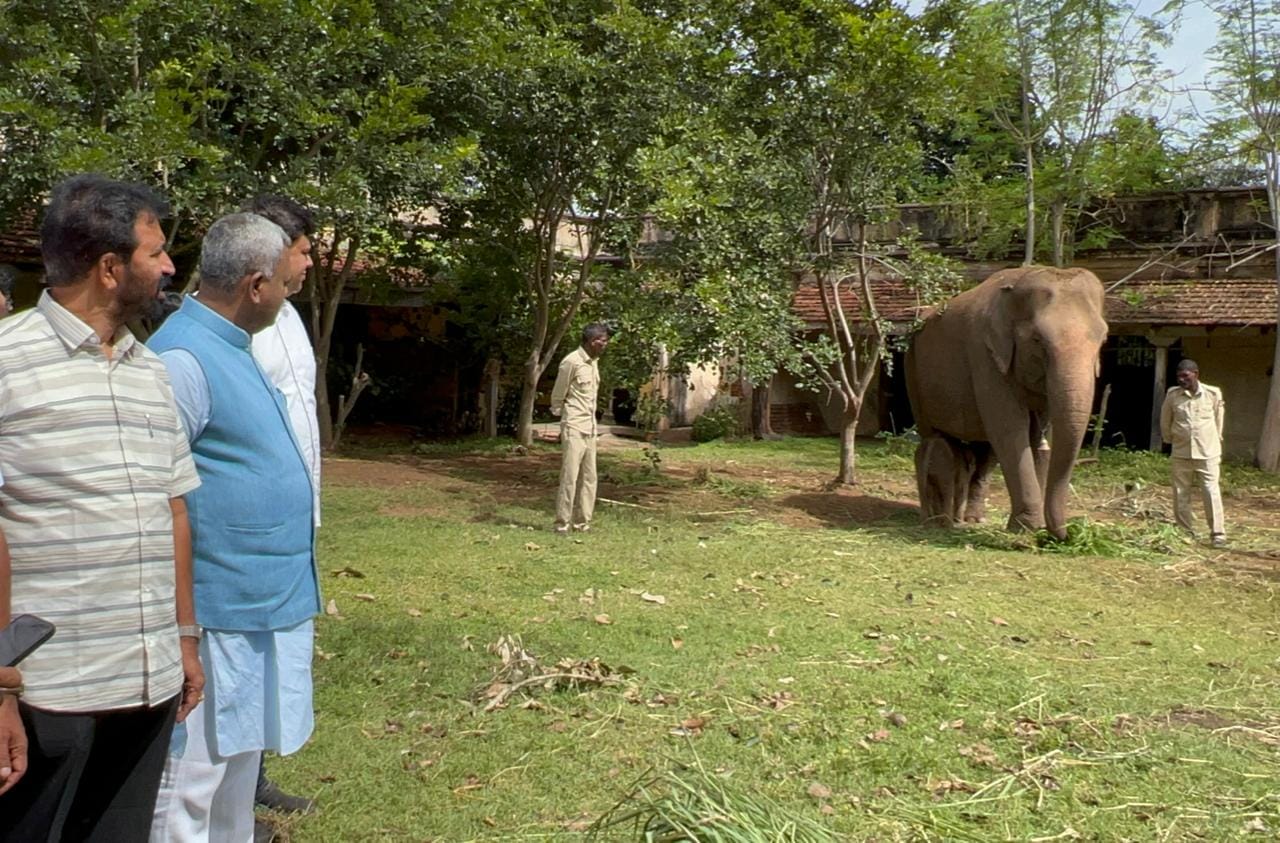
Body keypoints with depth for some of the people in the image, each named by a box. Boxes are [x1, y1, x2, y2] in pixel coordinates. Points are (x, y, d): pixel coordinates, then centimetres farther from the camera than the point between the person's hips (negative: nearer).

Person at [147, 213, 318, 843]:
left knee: (240, 757, 22)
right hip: (219, 612, -10)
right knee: (192, 778, 2)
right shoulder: (183, 359, -19)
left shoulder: (231, 347, 11)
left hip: (264, 603, 10)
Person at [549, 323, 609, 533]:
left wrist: (592, 422, 11)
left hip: (590, 429, 8)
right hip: (574, 428, -8)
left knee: (589, 478, 8)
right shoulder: (571, 361, -13)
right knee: (569, 477, -7)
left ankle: (582, 522, 14)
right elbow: (557, 397, -6)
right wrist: (564, 423, 2)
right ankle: (562, 524, -1)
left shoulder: (593, 362, 11)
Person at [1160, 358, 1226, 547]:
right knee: (1181, 494, 6)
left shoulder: (1213, 394, -4)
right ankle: (1185, 532, 17)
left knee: (1211, 492, -6)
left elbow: (1218, 420, 10)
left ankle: (1218, 533, 0)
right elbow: (1165, 422, 13)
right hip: (1181, 453, 2)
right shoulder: (1172, 395, -2)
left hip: (1207, 453, -2)